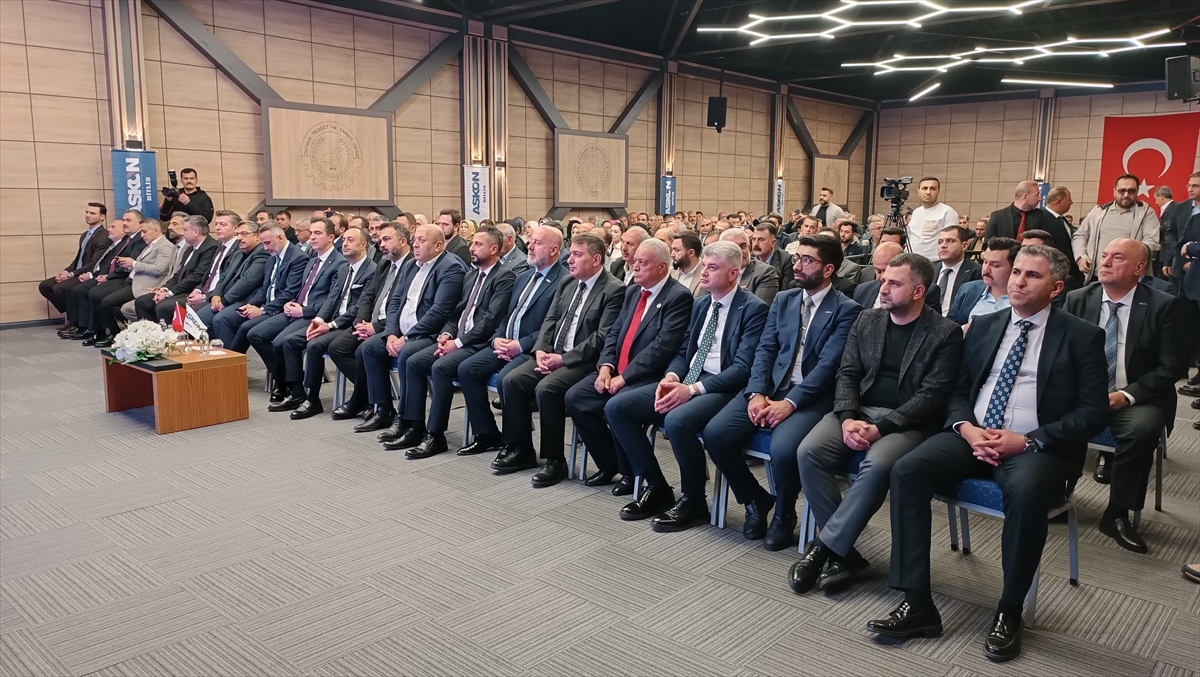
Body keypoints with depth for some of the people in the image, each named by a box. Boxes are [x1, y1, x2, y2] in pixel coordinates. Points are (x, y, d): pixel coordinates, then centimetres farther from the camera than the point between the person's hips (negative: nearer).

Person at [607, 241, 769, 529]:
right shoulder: (700, 303, 15)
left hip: (724, 389, -8)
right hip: (687, 381, 8)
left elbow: (743, 368, -16)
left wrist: (693, 388, -24)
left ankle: (694, 501, -11)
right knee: (616, 407, -7)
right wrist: (672, 376, -6)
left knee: (677, 420, -37)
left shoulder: (753, 308, -8)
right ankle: (657, 487, 3)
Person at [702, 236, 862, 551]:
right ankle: (755, 499, 9)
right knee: (714, 433, -16)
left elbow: (828, 364, -13)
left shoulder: (847, 310, -3)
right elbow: (765, 349, 8)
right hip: (770, 387, 5)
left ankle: (784, 515, 0)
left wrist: (790, 402, -22)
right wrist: (757, 393, -9)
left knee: (783, 449, -33)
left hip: (811, 398, -5)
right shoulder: (783, 300, 14)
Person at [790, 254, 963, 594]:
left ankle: (824, 547, -20)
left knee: (877, 464, -36)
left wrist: (881, 427, -20)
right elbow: (847, 374, 7)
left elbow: (932, 395, -10)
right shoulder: (866, 320, 11)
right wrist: (847, 418, -12)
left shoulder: (945, 333, -3)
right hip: (859, 410, 5)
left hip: (907, 421, -4)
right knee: (809, 451, -22)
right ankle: (843, 551, -12)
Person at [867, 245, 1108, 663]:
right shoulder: (983, 326, 15)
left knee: (1026, 490, -38)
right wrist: (967, 427, -9)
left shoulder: (1082, 337, 3)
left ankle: (1009, 613, -17)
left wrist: (1029, 441, -16)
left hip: (1037, 448, -4)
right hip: (973, 437, 4)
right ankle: (918, 604, -19)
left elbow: (1094, 413, -3)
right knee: (907, 470, -22)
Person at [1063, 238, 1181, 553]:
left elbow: (1172, 366, -5)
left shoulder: (1162, 305, -2)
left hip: (1136, 400, -2)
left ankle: (1117, 514, -16)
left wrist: (1127, 395, -17)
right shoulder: (1077, 299, 4)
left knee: (1142, 428, -34)